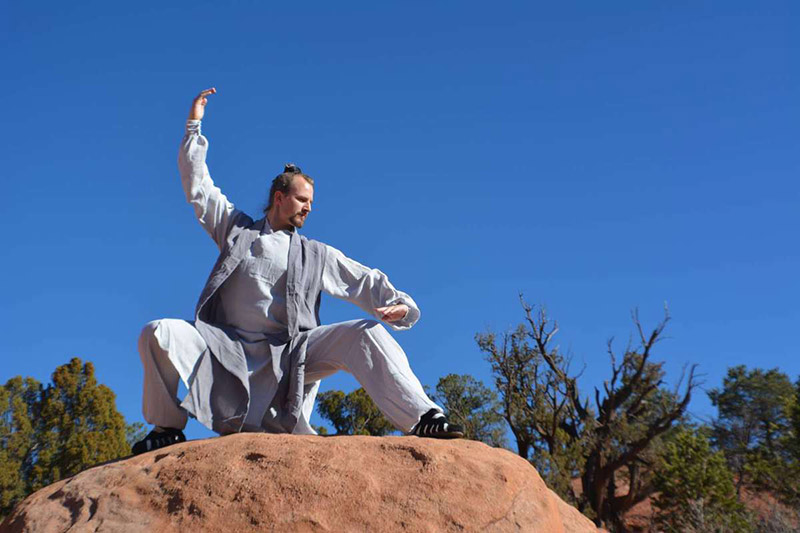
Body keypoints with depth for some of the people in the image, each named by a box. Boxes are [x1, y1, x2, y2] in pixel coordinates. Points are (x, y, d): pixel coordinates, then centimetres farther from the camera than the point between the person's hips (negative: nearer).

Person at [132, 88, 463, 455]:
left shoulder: (317, 256, 19)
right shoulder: (237, 229, 20)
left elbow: (364, 280, 10)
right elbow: (197, 186, 20)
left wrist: (398, 303, -11)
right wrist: (194, 127, 16)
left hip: (289, 355, 0)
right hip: (228, 347, 0)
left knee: (364, 334, -23)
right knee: (159, 334, -23)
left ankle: (422, 419, -27)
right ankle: (168, 429, -3)